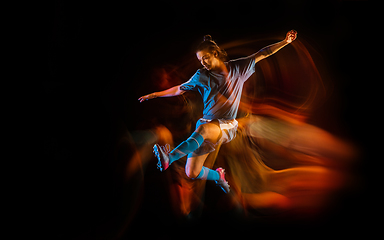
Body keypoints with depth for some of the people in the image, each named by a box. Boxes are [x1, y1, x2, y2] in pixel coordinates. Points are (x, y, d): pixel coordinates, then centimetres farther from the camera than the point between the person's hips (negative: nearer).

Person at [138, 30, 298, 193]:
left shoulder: (238, 68, 4)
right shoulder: (201, 76, 5)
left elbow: (263, 53, 9)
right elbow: (180, 89, 14)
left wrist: (285, 41, 5)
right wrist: (155, 94, 11)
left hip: (228, 126, -3)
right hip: (207, 125, 3)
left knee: (203, 128, -40)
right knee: (192, 173, -2)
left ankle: (169, 158, -53)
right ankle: (218, 176, 30)